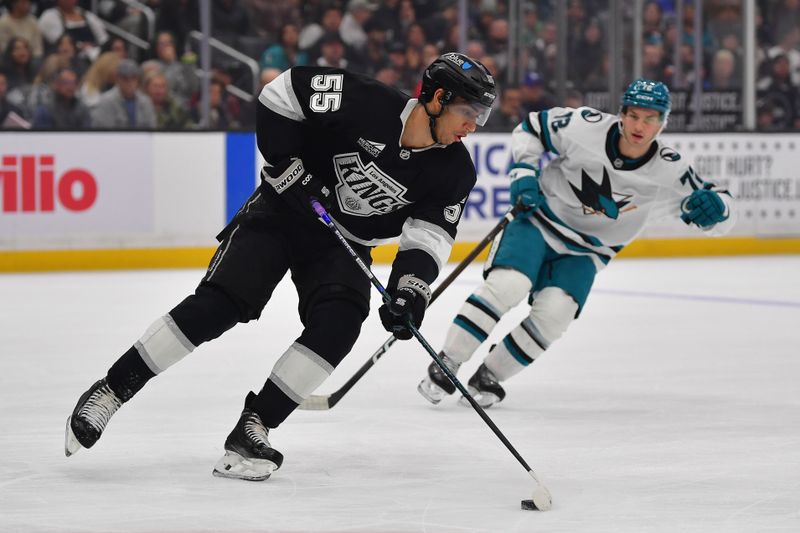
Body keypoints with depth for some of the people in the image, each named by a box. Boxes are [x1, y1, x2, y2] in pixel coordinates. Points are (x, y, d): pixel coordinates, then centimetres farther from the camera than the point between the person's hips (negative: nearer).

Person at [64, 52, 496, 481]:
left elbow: (429, 237, -13)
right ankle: (110, 390, -8)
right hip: (282, 213, -4)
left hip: (342, 245, 4)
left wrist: (408, 291, -30)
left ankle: (251, 429, -16)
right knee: (218, 304, -17)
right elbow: (282, 92, -15)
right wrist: (286, 165, -19)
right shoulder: (362, 102, -23)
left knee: (338, 323, -22)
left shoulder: (453, 172, -11)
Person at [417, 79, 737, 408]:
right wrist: (523, 173, -15)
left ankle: (489, 376, -1)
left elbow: (719, 217, -10)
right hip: (539, 219, -2)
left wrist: (714, 207, -33)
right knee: (507, 285, -26)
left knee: (554, 313, -20)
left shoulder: (669, 172, -16)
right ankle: (445, 365, -15)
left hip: (585, 252, 2)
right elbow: (530, 129, -3)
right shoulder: (587, 127, -20)